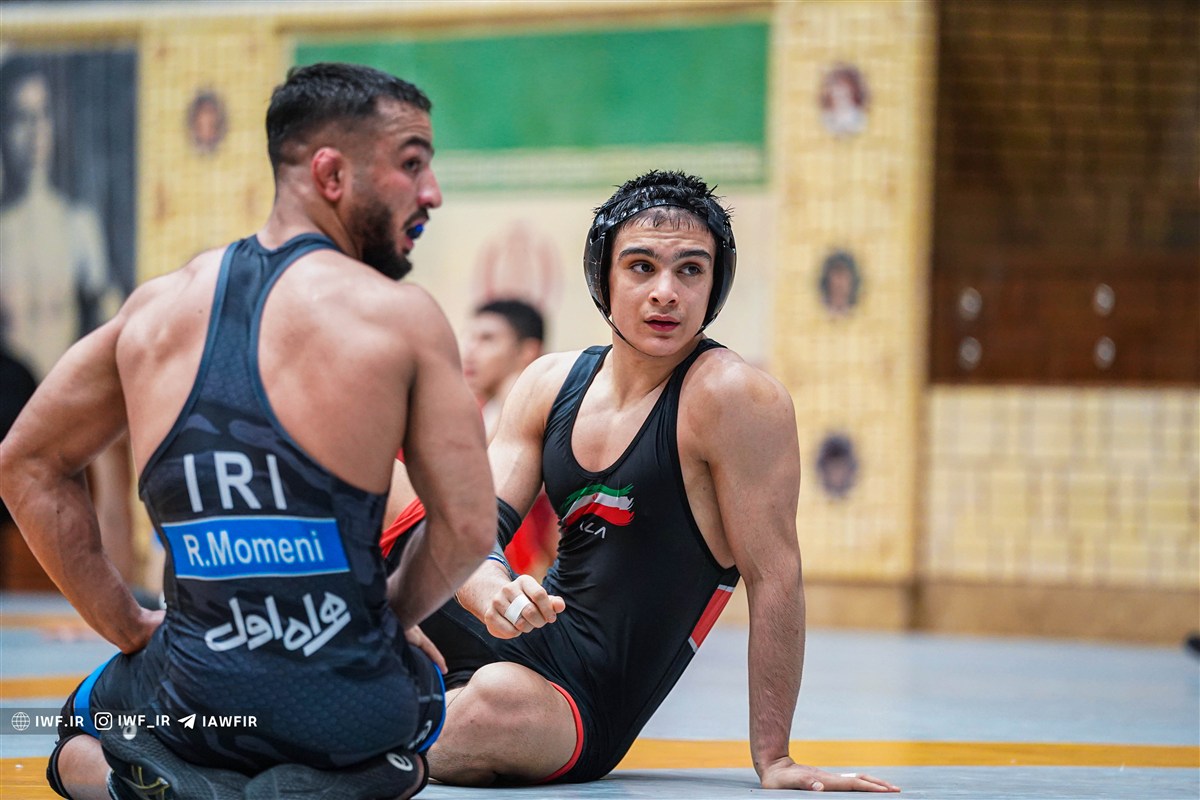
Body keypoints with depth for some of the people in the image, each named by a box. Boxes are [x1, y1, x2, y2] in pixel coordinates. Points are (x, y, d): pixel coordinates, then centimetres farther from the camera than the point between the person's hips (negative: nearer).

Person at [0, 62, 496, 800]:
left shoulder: (158, 307, 3)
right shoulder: (403, 316, -9)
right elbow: (468, 526, -8)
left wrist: (125, 623, 16)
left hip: (191, 708, 3)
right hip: (350, 713, -3)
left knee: (82, 740, 38)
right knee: (422, 696, 37)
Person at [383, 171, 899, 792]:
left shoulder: (736, 399, -15)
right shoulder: (549, 384, 5)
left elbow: (774, 576, -15)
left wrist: (772, 759, -16)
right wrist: (492, 591, -28)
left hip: (584, 705, -6)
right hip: (519, 640, 6)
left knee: (499, 700, -40)